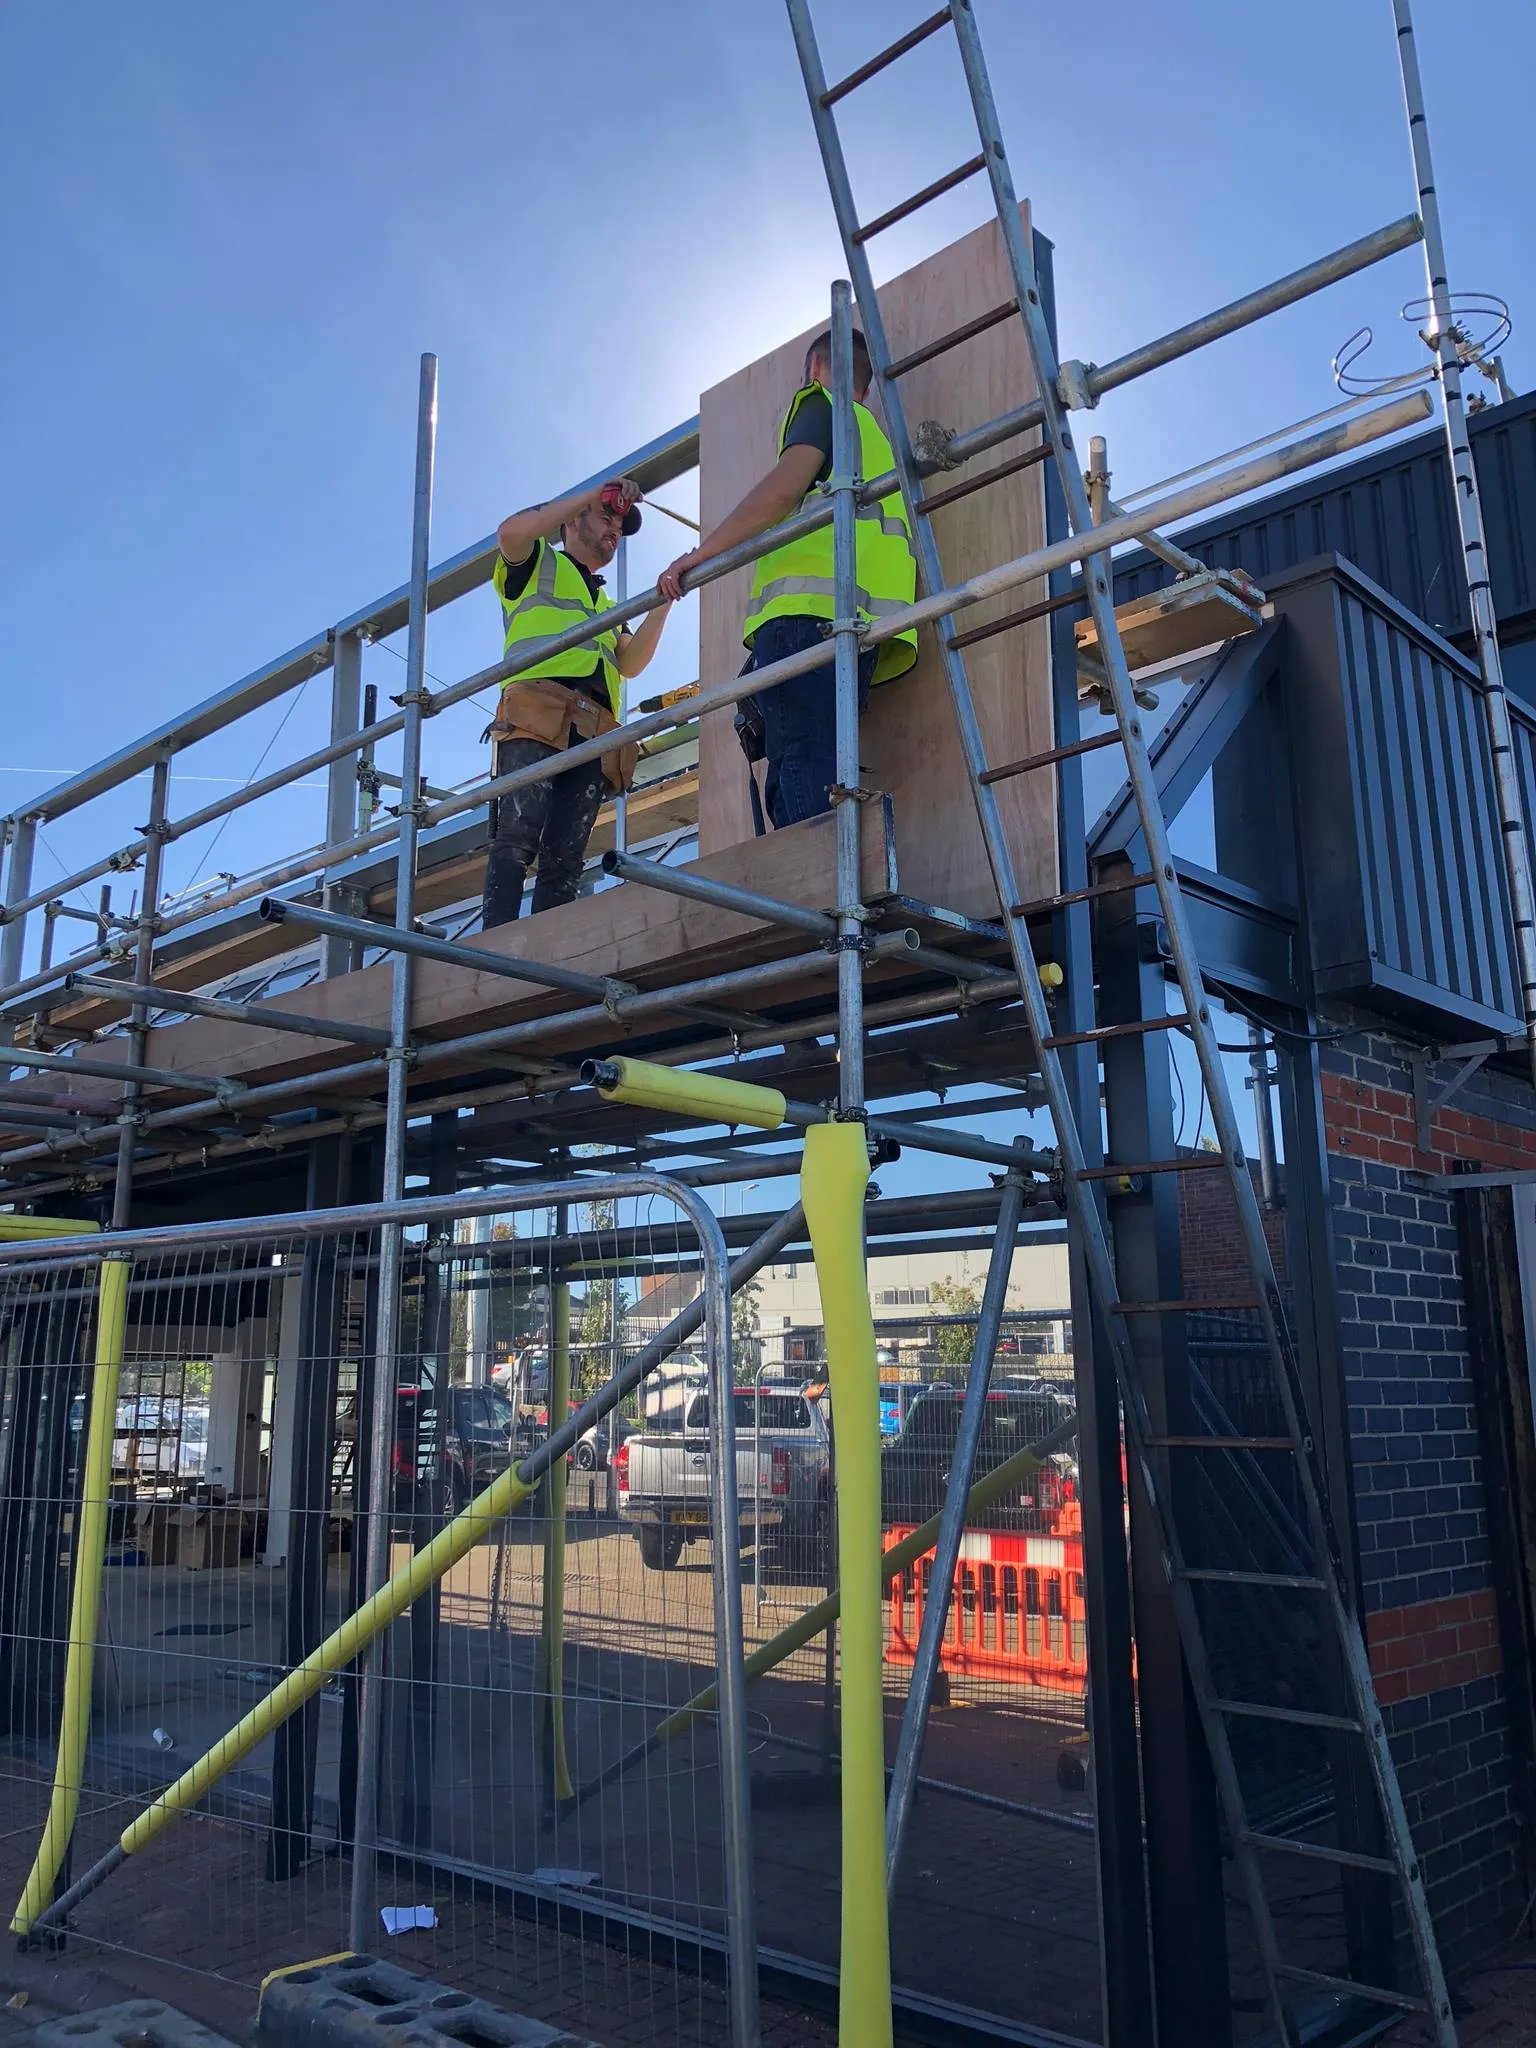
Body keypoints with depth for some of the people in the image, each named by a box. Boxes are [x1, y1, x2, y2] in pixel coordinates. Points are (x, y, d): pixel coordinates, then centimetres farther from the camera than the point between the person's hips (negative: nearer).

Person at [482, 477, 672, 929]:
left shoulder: (608, 606, 38)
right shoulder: (537, 563, 23)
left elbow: (630, 663, 19)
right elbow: (510, 532, -2)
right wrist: (594, 494, 3)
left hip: (595, 738, 6)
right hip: (536, 718, -6)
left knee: (565, 859, -8)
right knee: (518, 837, -22)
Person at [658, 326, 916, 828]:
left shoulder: (821, 403, 14)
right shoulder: (879, 437, 38)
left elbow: (785, 485, -4)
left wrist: (702, 552, -4)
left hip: (808, 609, -8)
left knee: (802, 779, -21)